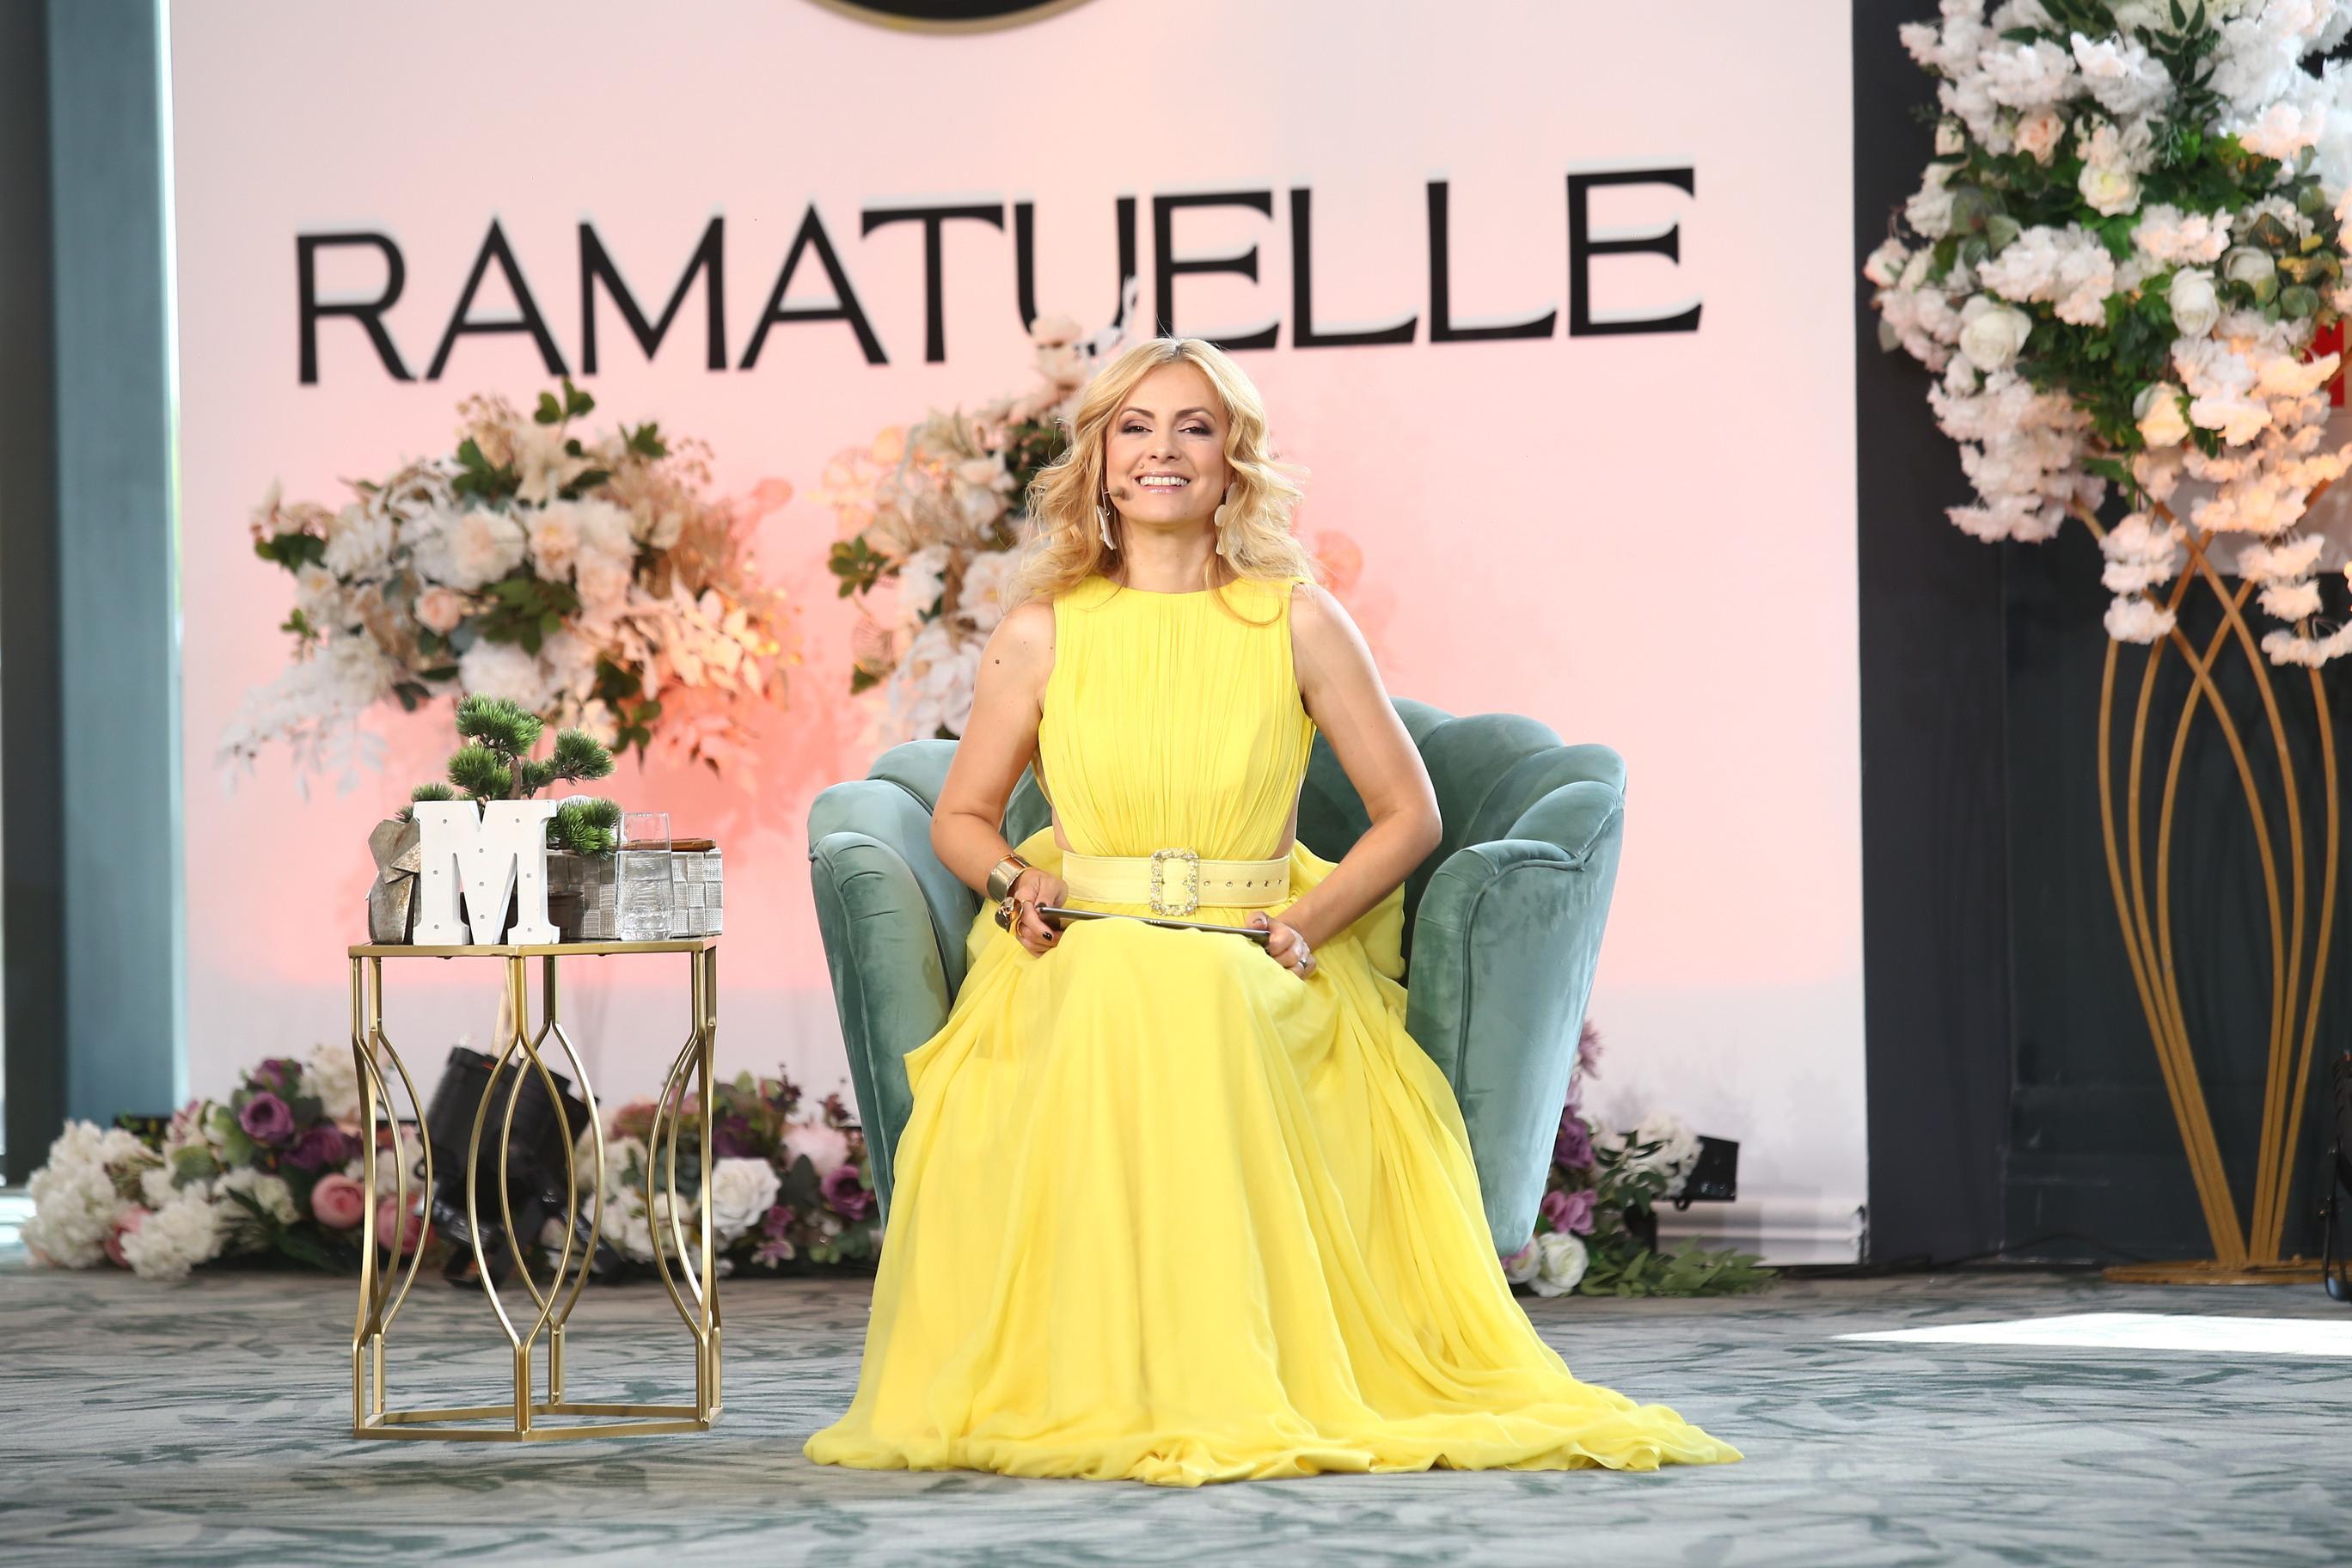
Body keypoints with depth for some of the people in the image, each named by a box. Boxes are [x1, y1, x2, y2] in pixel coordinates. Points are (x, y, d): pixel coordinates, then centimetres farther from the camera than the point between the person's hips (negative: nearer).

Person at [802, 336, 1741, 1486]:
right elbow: (960, 817, 18)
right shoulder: (1043, 634, 7)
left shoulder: (1298, 624, 5)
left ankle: (1236, 1389, -27)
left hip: (1255, 977, -1)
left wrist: (1305, 924, -5)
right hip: (1080, 963, 1)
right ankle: (1113, 1392, -29)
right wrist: (1012, 880, -5)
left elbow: (1409, 814, 10)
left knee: (1188, 1001, -37)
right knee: (1120, 986, -37)